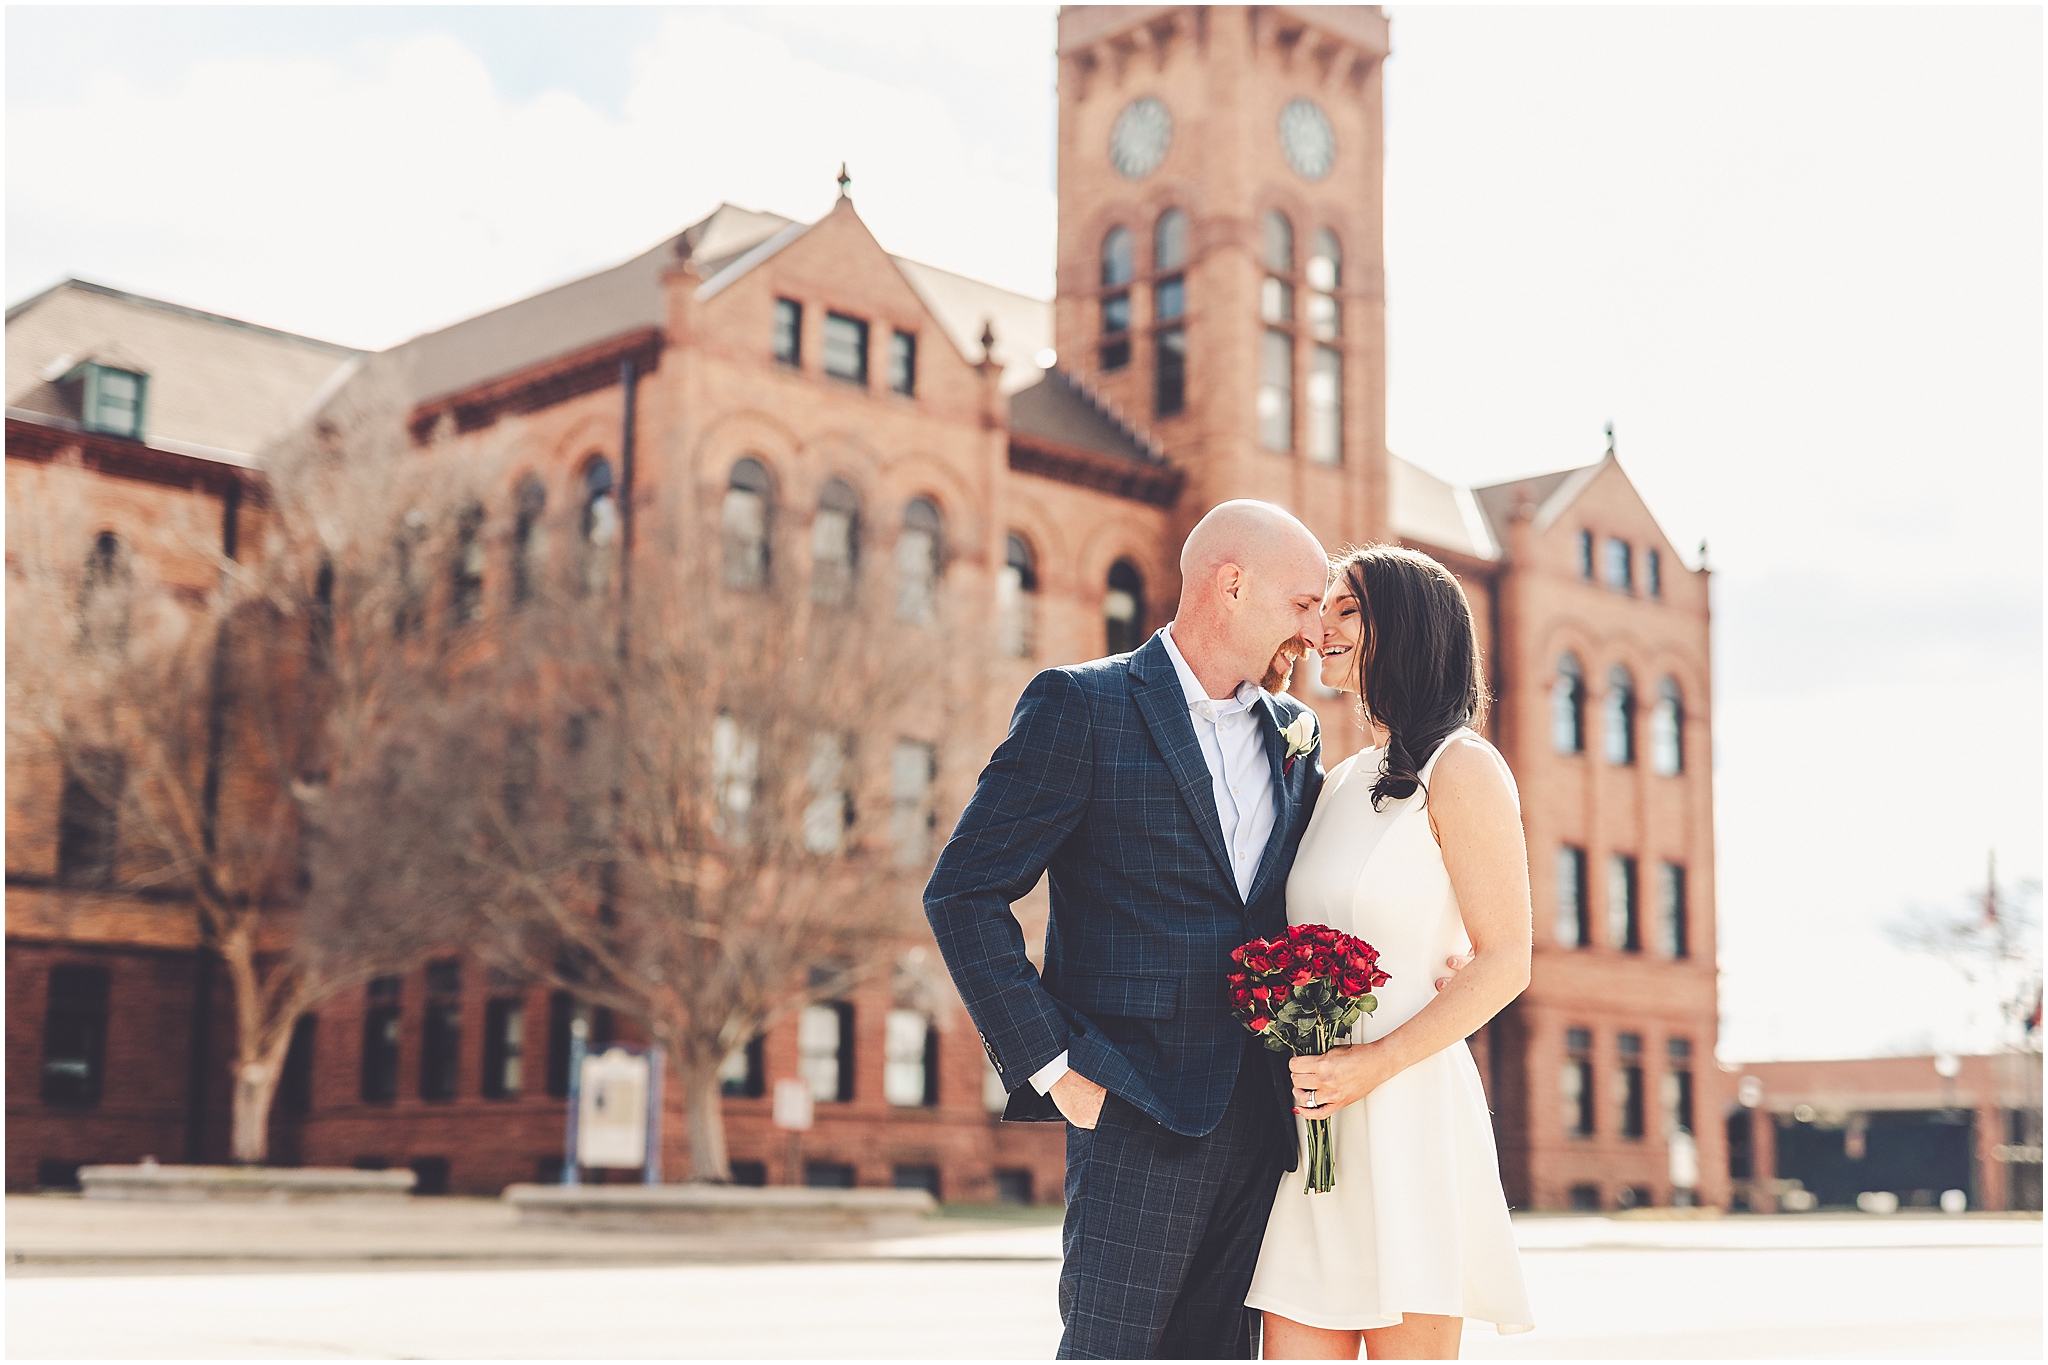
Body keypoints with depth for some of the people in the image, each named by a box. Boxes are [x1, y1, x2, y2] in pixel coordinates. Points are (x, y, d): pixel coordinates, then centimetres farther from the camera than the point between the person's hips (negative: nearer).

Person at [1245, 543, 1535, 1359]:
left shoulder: (1461, 769, -4)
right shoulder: (1340, 782, 18)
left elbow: (1504, 963, -9)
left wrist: (1375, 1064, -17)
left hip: (1409, 1112, -6)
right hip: (1313, 1119, 7)